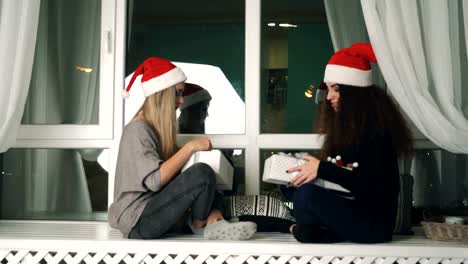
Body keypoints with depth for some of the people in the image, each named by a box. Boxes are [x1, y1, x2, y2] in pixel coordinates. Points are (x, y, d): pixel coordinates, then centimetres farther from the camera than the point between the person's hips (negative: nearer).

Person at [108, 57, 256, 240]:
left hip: (153, 210, 10)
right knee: (202, 174, -22)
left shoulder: (156, 128, 15)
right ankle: (199, 225, 2)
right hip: (137, 222, -10)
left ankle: (215, 225, -12)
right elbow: (154, 180, -25)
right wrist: (190, 148, -20)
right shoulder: (137, 129, -13)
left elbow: (170, 174, 10)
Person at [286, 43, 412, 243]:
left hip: (376, 224, -9)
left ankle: (307, 231, 0)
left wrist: (322, 169, -24)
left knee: (307, 194, -27)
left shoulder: (376, 127, -15)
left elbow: (372, 187, -22)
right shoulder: (347, 124, 10)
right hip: (354, 210, 9)